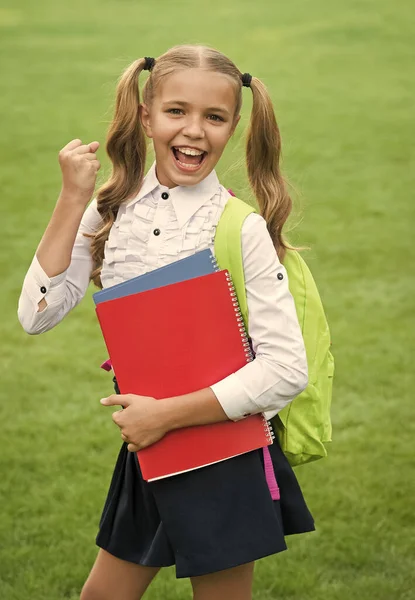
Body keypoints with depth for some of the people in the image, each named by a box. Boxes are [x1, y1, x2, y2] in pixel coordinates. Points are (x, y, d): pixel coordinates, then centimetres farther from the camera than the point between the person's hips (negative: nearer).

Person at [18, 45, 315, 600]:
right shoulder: (114, 210, -1)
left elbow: (287, 369, -20)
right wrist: (73, 200, -11)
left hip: (226, 460, -5)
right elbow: (37, 315, -9)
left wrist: (167, 414, -20)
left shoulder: (241, 228, -16)